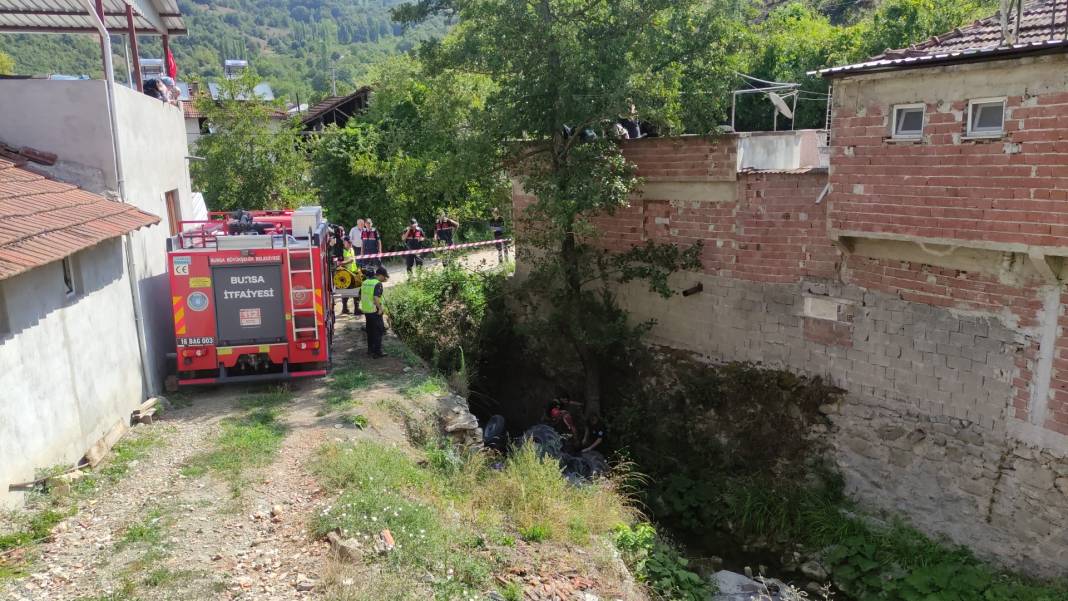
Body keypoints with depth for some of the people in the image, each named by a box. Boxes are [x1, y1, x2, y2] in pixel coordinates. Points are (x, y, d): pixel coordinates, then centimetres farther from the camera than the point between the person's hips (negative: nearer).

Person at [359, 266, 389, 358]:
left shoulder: (365, 282, 9)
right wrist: (380, 308, -19)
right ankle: (377, 352, 3)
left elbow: (360, 295, 16)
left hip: (366, 310, 8)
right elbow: (376, 297, -28)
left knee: (370, 331, 20)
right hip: (375, 311, -8)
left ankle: (370, 349, 29)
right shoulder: (378, 284, -16)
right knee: (378, 332, 2)